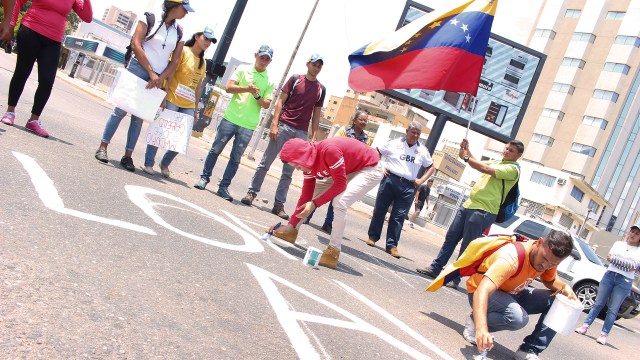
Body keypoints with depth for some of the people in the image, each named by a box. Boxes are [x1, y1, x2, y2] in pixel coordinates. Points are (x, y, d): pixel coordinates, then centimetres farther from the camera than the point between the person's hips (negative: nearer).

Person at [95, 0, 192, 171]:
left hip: (157, 78, 4)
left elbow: (175, 61, 7)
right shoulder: (149, 18, -2)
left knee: (139, 117, 5)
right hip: (138, 68, -4)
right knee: (121, 109, -4)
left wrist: (160, 78, -8)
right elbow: (136, 44, -9)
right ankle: (103, 146, 5)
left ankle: (128, 155, 8)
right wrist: (151, 72, -13)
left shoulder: (179, 32, 9)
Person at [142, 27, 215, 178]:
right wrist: (164, 96, -16)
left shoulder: (203, 62, 15)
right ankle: (148, 163, 12)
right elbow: (170, 74, -9)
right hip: (172, 100, -6)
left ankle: (165, 164, 20)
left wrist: (196, 109, 15)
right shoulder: (183, 51, -3)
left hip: (188, 106, 6)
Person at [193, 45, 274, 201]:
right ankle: (204, 178, 19)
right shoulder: (242, 69, 6)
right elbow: (229, 87, -4)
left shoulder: (269, 81, 7)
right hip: (230, 118, -1)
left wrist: (257, 96, -16)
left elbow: (267, 104, 3)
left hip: (248, 126, 1)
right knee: (215, 150, 4)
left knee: (235, 158, 4)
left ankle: (224, 187, 13)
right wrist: (247, 89, -17)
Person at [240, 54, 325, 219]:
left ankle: (279, 204, 9)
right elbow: (280, 101, 0)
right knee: (265, 163, 1)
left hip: (301, 133, 3)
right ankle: (252, 193, 10)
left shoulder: (321, 89, 11)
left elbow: (316, 114, 13)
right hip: (283, 126, -2)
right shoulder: (295, 79, 3)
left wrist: (313, 137, 5)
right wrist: (274, 124, -10)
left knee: (288, 172, 5)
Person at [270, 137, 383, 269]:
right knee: (309, 192, 7)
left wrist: (315, 203, -25)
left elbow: (340, 185, -27)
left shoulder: (329, 150, -35)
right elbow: (306, 195, -1)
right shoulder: (310, 162, -8)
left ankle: (333, 252, -16)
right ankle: (292, 230, 21)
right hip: (348, 169, 9)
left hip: (370, 169, -8)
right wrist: (291, 224, -1)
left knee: (339, 202, -28)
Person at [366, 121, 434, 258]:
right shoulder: (394, 143, 2)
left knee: (399, 216, 1)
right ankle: (373, 236, 20)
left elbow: (431, 167, 20)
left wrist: (421, 180, 8)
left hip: (408, 186, 1)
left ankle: (392, 245, 6)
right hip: (390, 180, -1)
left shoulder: (422, 150, 9)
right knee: (379, 210, 5)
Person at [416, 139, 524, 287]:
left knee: (466, 247, -4)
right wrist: (467, 150, 2)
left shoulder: (513, 169, -8)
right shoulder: (497, 163, 22)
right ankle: (435, 268, 19)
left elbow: (486, 169, -19)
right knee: (450, 238, 10)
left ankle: (454, 278, 4)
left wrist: (466, 157, -12)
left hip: (482, 212, -8)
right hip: (468, 205, 8)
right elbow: (477, 163, 17)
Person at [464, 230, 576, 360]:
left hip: (512, 293, 8)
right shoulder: (512, 257, -35)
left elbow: (550, 280, 10)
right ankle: (474, 322, -9)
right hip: (481, 293, -7)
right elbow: (483, 290, -46)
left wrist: (564, 287, -14)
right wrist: (481, 328, -60)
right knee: (518, 317, -34)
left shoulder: (550, 257, -12)